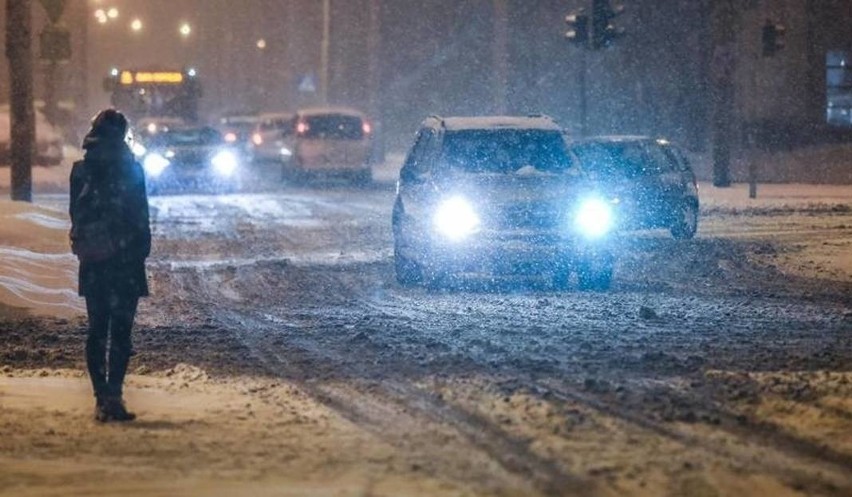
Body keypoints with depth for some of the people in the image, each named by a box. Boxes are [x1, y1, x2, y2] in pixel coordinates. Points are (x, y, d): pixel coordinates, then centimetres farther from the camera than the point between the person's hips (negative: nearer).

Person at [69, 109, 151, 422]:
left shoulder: (81, 170, 4)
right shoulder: (129, 168, -8)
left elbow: (76, 213, 8)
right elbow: (140, 215, -8)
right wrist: (142, 249, 1)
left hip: (92, 263, 4)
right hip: (125, 258, -4)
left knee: (97, 330, 10)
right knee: (120, 331, -2)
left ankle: (102, 398, 6)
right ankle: (113, 396, -12)